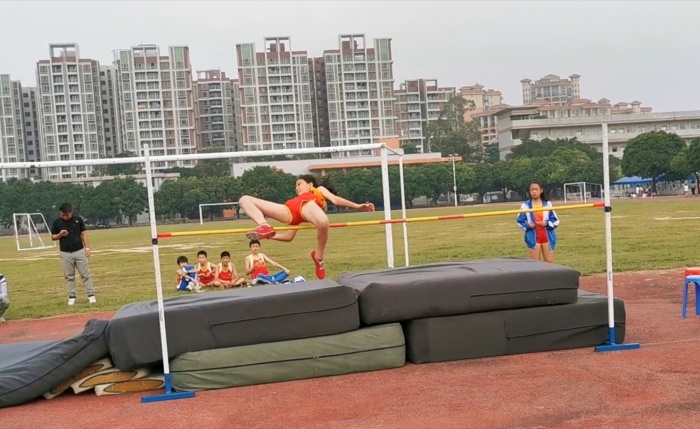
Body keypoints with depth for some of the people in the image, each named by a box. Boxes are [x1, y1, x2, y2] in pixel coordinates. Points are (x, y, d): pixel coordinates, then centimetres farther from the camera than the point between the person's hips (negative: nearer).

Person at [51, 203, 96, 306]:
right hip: (65, 253, 1)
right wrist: (60, 235, -15)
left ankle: (91, 295, 4)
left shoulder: (78, 219, 0)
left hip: (80, 251, -1)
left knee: (85, 274, 1)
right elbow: (53, 237, 7)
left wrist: (87, 247, -3)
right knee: (69, 276, 7)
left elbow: (83, 234, 4)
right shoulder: (57, 222, 0)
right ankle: (72, 297, 14)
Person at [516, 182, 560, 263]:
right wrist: (527, 225, -15)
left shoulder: (547, 204, 3)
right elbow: (520, 221, 3)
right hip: (533, 238, -1)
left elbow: (555, 220, 5)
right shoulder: (525, 205, -2)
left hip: (547, 237, 1)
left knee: (550, 263, 6)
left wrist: (547, 223, -14)